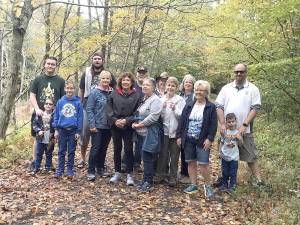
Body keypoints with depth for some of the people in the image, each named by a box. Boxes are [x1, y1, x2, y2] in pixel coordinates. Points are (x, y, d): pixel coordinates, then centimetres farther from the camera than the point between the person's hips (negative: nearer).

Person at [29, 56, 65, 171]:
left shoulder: (60, 81, 6)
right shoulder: (38, 79, 6)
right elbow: (32, 95, 3)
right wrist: (37, 109, -11)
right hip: (39, 114, 0)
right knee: (37, 138, 5)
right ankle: (34, 161, 16)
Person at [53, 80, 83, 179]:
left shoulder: (78, 102, -5)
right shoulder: (60, 102, -2)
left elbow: (80, 117, -3)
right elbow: (56, 116, 3)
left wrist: (78, 131, -4)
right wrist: (56, 129, 0)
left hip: (73, 130, -1)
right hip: (62, 129, 1)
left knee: (71, 151, 9)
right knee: (61, 151, 10)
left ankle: (70, 170, 20)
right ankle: (60, 170, 20)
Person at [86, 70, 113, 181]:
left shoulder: (112, 93, 5)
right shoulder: (95, 92, -7)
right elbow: (89, 109, -8)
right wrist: (92, 125, -14)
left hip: (108, 126, 4)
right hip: (97, 126, -4)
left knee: (104, 148, 13)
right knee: (95, 148, -2)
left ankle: (100, 168, 26)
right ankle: (91, 171, 8)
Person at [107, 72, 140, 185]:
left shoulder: (136, 95, -3)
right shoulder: (114, 94, 2)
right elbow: (109, 109, 1)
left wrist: (127, 120, -15)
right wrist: (115, 120, -12)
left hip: (128, 127, -2)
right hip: (115, 125, 2)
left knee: (128, 149, 1)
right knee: (117, 149, 11)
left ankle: (129, 175, 11)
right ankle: (117, 173, 23)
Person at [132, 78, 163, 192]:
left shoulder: (156, 100, -11)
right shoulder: (143, 99, 16)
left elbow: (153, 117, -20)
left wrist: (139, 124, -14)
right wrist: (135, 123, 3)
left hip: (150, 134, -8)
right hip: (142, 133, 8)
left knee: (147, 158, -4)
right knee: (145, 158, 12)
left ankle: (148, 182, 6)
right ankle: (146, 180, 21)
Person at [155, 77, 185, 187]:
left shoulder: (180, 100, -4)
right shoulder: (162, 99, 3)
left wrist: (175, 109, -22)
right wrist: (162, 108, -15)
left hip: (176, 131, -2)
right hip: (165, 130, 2)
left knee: (174, 155, 7)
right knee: (163, 153, 7)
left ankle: (173, 176, 18)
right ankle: (161, 173, 22)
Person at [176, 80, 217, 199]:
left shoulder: (211, 107, -2)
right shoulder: (188, 106, 9)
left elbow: (213, 125, -6)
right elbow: (182, 122, 9)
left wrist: (209, 139, -13)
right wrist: (179, 136, 4)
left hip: (202, 141, -4)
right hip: (188, 140, 4)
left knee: (203, 163, -5)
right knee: (191, 162, 10)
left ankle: (207, 186, 12)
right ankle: (193, 185, 22)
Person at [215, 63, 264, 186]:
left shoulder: (252, 89, 1)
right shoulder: (226, 88, 7)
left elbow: (255, 108, -6)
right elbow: (219, 107, 3)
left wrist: (244, 125, -15)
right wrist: (222, 124, -8)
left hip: (245, 130, -2)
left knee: (250, 156, 4)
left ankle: (258, 180, 13)